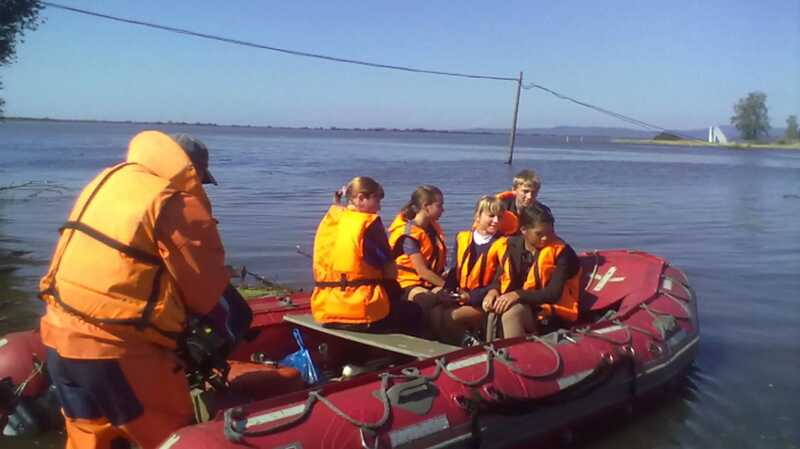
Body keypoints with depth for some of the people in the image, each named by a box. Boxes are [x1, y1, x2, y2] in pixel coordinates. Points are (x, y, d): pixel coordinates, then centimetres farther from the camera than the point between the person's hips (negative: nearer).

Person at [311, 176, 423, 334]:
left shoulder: (328, 220, 9)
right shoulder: (369, 224, -9)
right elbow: (390, 272, -8)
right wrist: (395, 289, 13)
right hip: (361, 311, -7)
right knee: (414, 312, 21)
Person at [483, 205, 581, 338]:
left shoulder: (561, 251, -11)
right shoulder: (513, 246, 3)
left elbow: (554, 294, -18)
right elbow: (504, 278, 11)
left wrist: (518, 295, -28)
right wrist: (494, 290, -12)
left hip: (553, 314, -5)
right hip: (522, 306, 5)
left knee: (511, 312, -31)